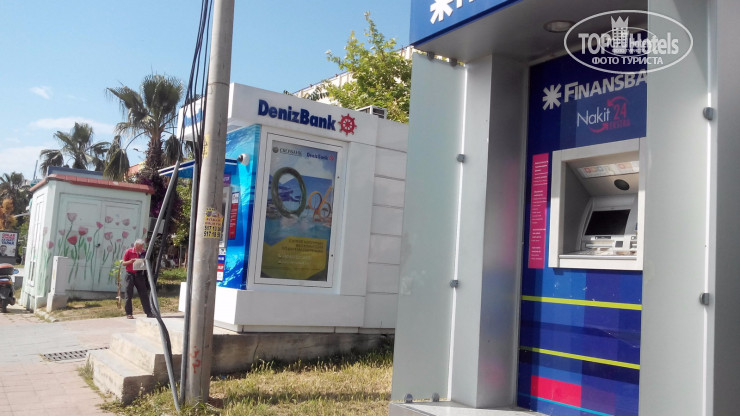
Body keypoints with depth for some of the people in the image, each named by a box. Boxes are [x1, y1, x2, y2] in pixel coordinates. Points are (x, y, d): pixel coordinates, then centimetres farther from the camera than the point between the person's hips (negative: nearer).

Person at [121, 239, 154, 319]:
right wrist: (130, 261, -20)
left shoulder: (142, 253, 3)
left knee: (144, 294, 0)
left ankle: (148, 313, 1)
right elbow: (123, 263, -1)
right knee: (129, 295, 1)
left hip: (139, 274, 3)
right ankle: (129, 313, 10)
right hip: (130, 274, -3)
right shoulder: (129, 251, -5)